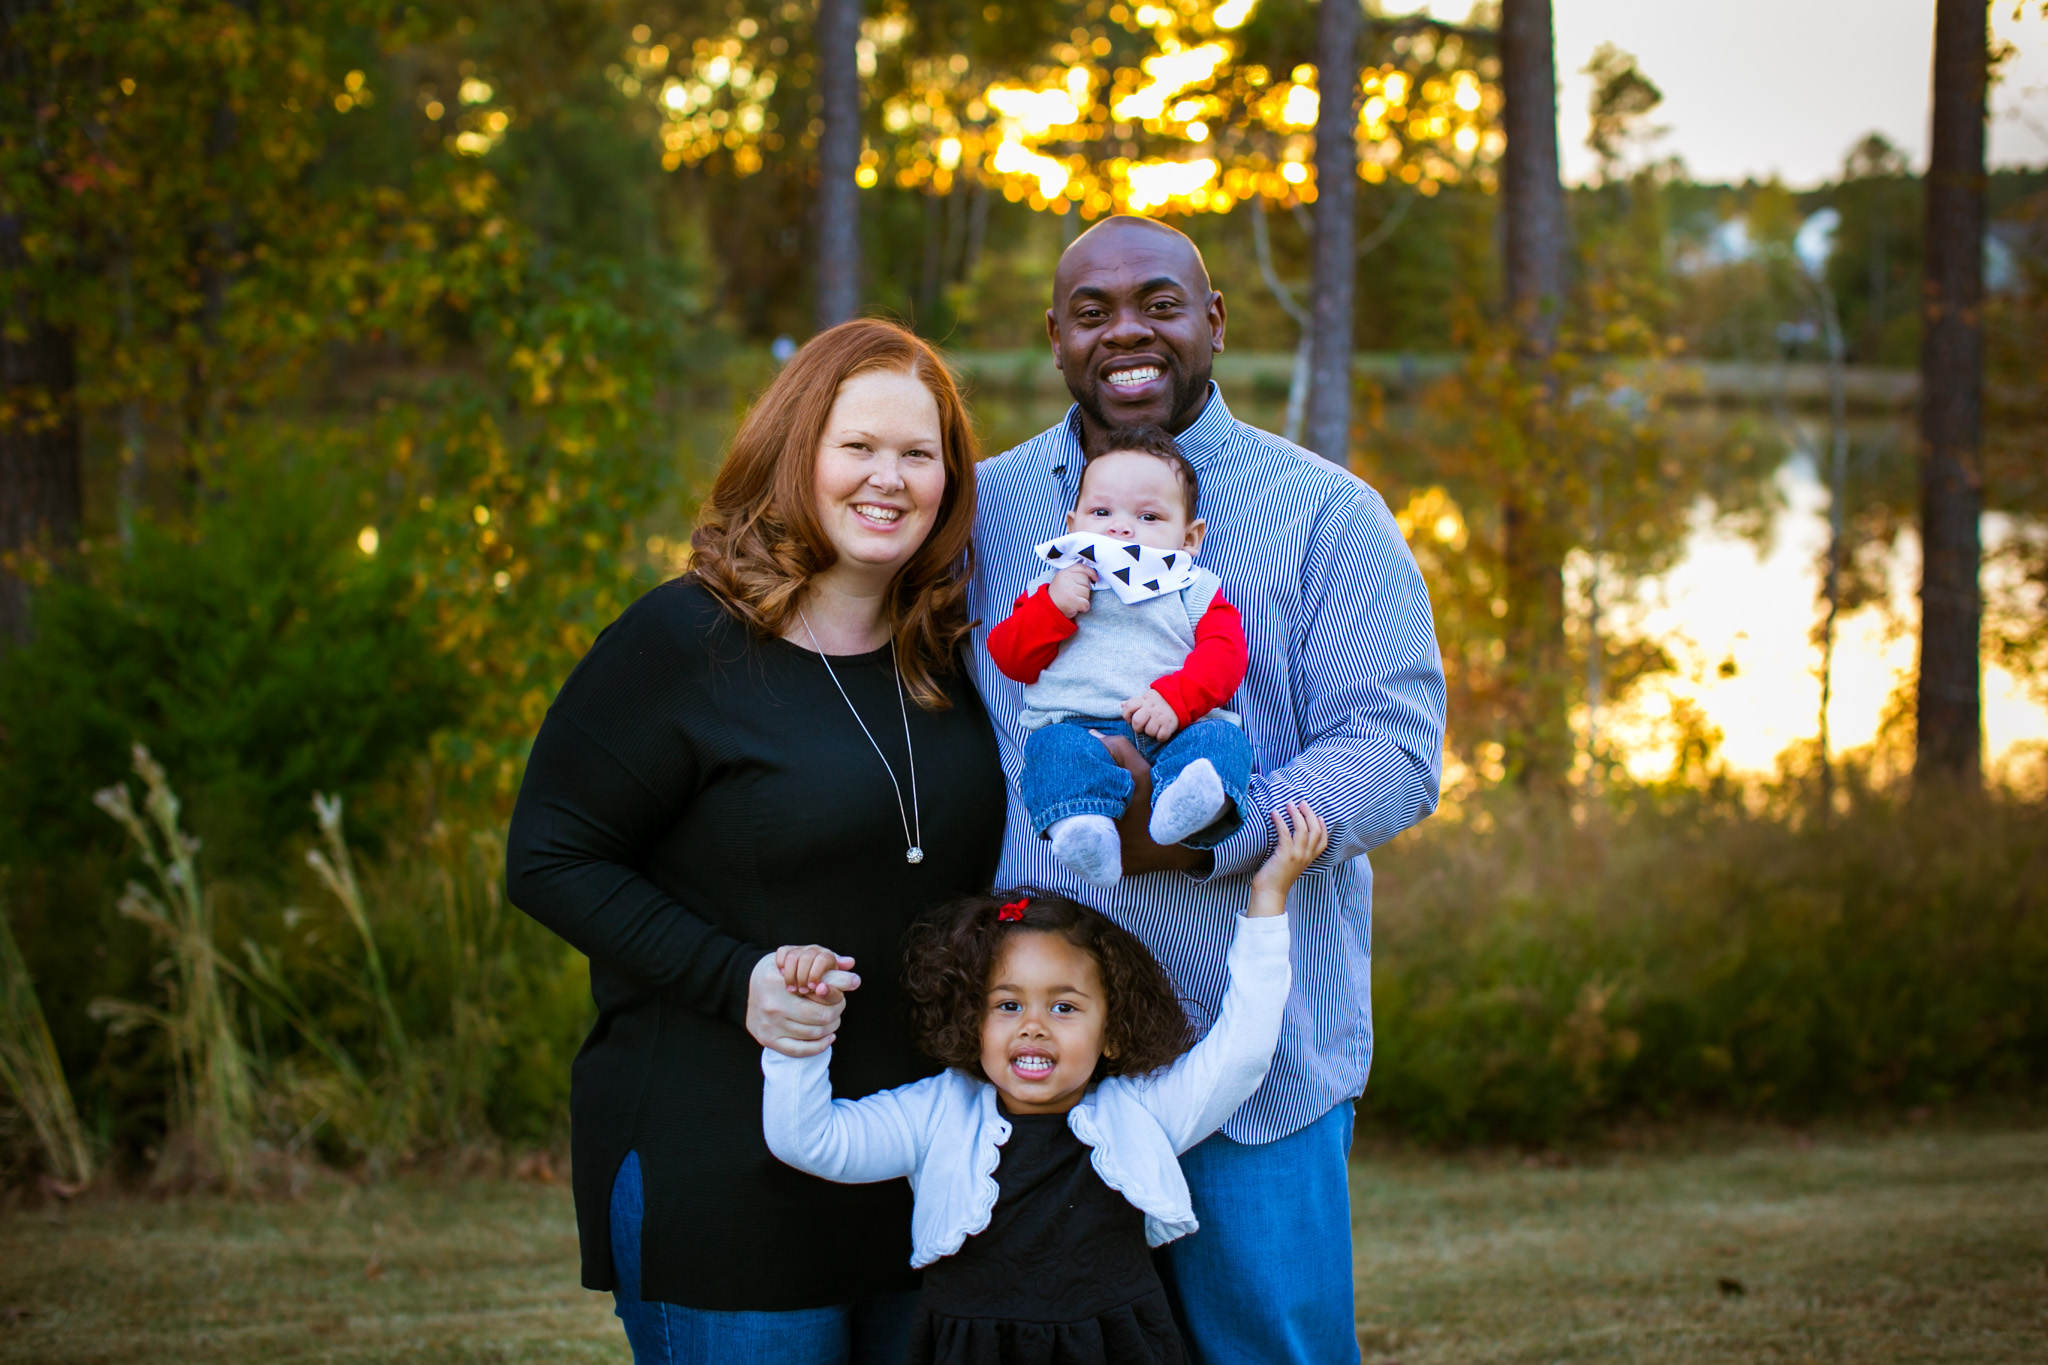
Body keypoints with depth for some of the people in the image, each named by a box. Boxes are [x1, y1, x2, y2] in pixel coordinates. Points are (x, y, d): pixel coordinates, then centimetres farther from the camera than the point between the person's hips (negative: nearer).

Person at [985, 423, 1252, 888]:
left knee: (1222, 739, -31)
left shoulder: (1194, 592, 19)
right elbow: (1010, 657, 15)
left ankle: (1184, 805, -63)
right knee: (1054, 745, -33)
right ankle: (1080, 828, -61)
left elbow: (1223, 656, 3)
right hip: (1078, 724, 0)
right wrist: (1052, 607, -2)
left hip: (1171, 730, 0)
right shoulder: (1055, 586, 24)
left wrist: (1174, 697, -16)